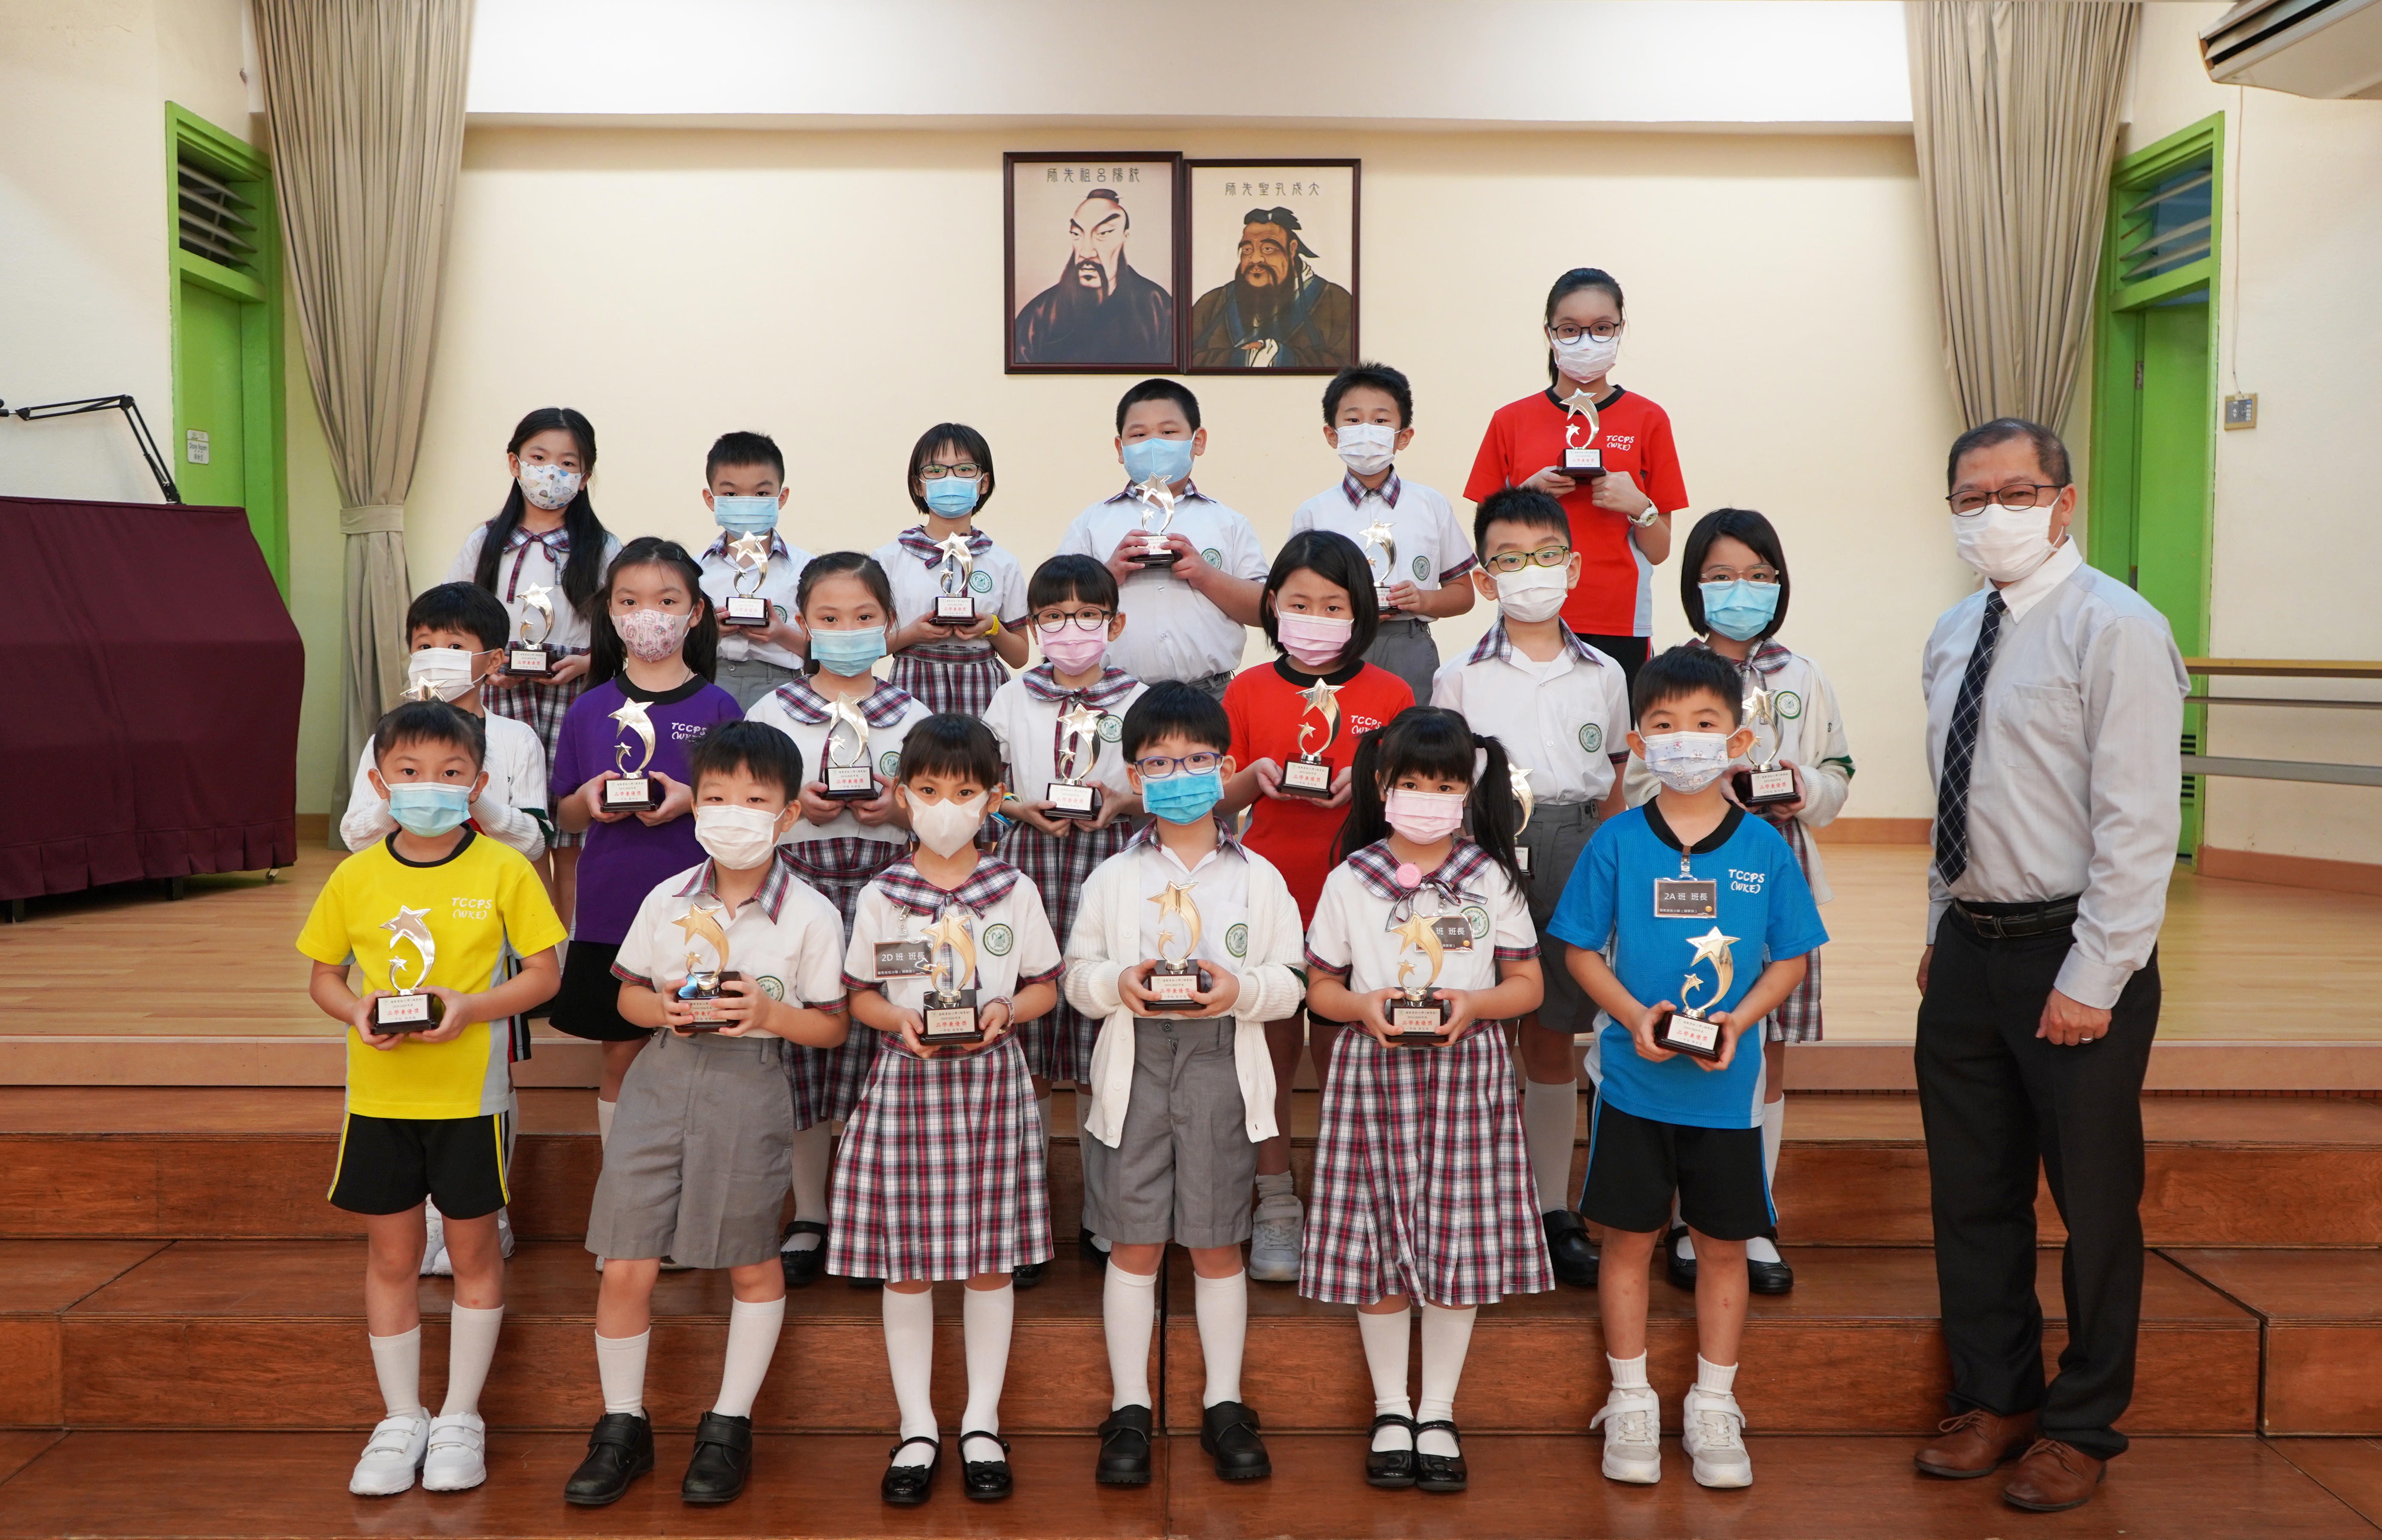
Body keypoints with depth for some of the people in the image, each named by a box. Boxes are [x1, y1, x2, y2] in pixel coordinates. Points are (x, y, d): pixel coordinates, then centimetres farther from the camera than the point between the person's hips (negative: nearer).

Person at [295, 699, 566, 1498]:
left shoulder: (504, 870, -8)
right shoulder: (355, 876, -1)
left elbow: (543, 974, -5)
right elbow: (322, 975, 8)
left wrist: (469, 1007, -20)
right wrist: (356, 1011, -13)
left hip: (470, 1093, -2)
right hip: (379, 1093, 2)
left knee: (473, 1251, 9)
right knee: (390, 1255, 12)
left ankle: (460, 1418, 25)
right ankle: (400, 1418, 27)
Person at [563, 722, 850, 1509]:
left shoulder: (810, 914, -5)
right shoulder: (667, 899, 2)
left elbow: (830, 1026, -2)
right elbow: (629, 994, 11)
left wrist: (770, 1014, -20)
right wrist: (662, 1008, -10)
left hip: (748, 1089, -2)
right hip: (661, 1081, 2)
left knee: (751, 1266, 11)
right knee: (626, 1267, 3)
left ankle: (728, 1428, 29)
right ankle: (623, 1426, 23)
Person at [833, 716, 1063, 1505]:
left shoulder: (1014, 892, 2)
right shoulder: (882, 897, 2)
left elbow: (1045, 986, 7)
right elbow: (860, 996, 6)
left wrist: (1004, 1011, -13)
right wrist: (901, 1021, -14)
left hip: (990, 1078, 0)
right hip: (907, 1078, 0)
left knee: (991, 1259, 6)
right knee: (906, 1262, 5)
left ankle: (982, 1424, 22)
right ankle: (917, 1430, 20)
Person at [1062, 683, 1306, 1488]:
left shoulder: (1259, 877, 5)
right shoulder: (1113, 877, 7)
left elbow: (1291, 981, 2)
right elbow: (1078, 973, 5)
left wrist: (1241, 989, -17)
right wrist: (1116, 983, -16)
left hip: (1222, 1066, 0)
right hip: (1134, 1065, 1)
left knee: (1217, 1243, 7)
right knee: (1135, 1243, 5)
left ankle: (1224, 1406, 21)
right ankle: (1129, 1409, 17)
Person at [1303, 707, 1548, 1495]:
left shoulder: (1491, 880, 3)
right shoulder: (1350, 880, 2)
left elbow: (1527, 984, 6)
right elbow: (1319, 986, 6)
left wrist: (1474, 1004, -14)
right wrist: (1363, 1006, -14)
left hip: (1464, 1073, 0)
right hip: (1374, 1072, 0)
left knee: (1459, 1240, 3)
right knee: (1376, 1239, 3)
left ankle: (1438, 1414, 20)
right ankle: (1391, 1410, 21)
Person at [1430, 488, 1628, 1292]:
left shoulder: (1603, 676, 9)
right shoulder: (1459, 679, 3)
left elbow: (1612, 789, 14)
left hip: (1572, 861, 2)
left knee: (1554, 1036, 9)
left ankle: (1555, 1212, 19)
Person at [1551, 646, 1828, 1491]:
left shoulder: (1764, 847, -4)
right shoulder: (1616, 842, -5)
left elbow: (1790, 958, 2)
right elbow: (1581, 951, 0)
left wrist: (1737, 1020, -14)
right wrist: (1634, 1015, -15)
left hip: (1726, 1083, 1)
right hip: (1634, 1079, -1)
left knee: (1724, 1244, 11)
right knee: (1629, 1238, 9)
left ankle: (1712, 1407, 28)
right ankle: (1631, 1403, 25)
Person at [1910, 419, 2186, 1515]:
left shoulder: (2115, 630, -13)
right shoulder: (1954, 636, 11)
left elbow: (2139, 824, -17)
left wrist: (2091, 979, -19)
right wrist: (1942, 931, 14)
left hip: (2074, 955, -7)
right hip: (1968, 949, 7)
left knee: (2094, 1204, 8)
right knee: (1972, 1194, 15)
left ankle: (2083, 1428, 26)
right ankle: (1996, 1399, 33)